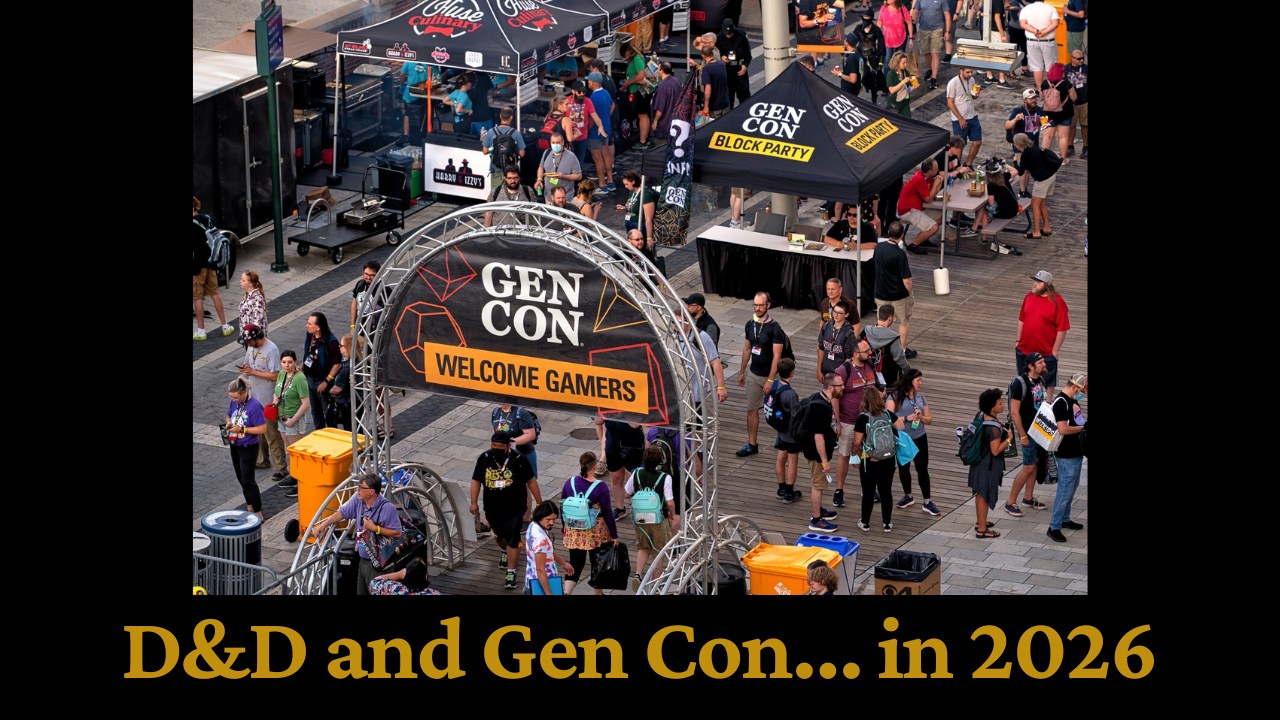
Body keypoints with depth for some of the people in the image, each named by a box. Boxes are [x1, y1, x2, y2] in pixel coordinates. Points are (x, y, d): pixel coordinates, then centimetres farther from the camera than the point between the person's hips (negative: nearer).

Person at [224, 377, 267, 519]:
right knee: (241, 478, 17)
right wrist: (228, 424, -6)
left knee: (247, 480, -7)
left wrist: (242, 429, -25)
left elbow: (262, 429, -22)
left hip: (248, 447, -8)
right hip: (235, 446, 8)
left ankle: (258, 513, 2)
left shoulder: (254, 406, -23)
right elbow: (229, 416, 17)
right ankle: (250, 505, 33)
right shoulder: (234, 402, -1)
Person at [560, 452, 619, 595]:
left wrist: (565, 527, 21)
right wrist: (614, 535, -2)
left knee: (575, 563, 8)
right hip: (596, 532, -3)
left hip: (574, 531, 3)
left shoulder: (570, 483, -5)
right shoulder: (601, 487, -16)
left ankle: (566, 591, -11)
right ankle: (598, 592, 32)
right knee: (597, 562, 17)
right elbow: (608, 513, -11)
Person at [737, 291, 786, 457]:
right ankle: (752, 445, 12)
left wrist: (770, 380, -22)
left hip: (770, 375, -5)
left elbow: (776, 356, -19)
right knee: (752, 410, 6)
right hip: (754, 374, 5)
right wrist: (742, 372, 16)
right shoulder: (750, 324, 2)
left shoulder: (774, 328, -18)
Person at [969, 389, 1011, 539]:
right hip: (989, 466, -9)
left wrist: (1002, 431, 12)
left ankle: (980, 522, 38)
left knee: (980, 493, 22)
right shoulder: (994, 428, -30)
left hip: (979, 462, 9)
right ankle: (981, 530, 11)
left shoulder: (982, 418, -2)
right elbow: (995, 450, -28)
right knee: (985, 495, 2)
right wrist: (1008, 439, -18)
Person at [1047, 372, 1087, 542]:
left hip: (1076, 452, 10)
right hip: (1067, 455, -10)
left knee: (1072, 487, 20)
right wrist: (1083, 427, -15)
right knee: (1065, 491, -7)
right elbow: (1063, 429, -27)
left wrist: (1084, 423, 7)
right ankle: (1054, 527, -2)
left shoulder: (1072, 400, 11)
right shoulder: (1061, 402, -20)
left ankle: (1065, 519, 33)